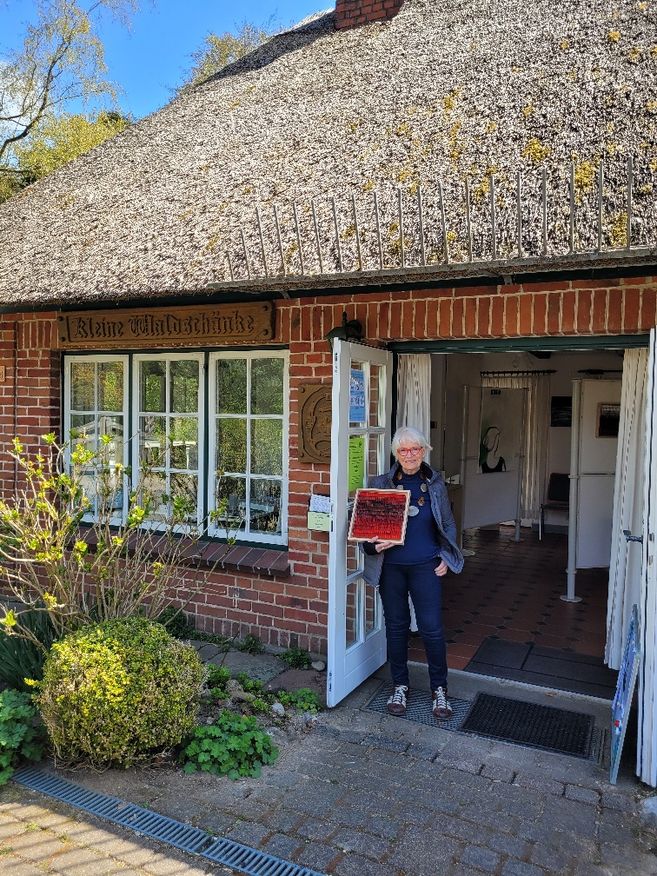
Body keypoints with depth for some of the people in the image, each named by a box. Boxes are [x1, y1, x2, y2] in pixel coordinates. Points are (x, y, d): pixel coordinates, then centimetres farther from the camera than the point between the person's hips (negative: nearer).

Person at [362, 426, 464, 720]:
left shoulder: (435, 484, 2)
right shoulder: (381, 484, 0)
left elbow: (448, 525, 11)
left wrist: (446, 558, 2)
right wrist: (374, 545, -15)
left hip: (425, 566, 0)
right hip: (391, 567, 1)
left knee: (432, 628, 1)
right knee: (396, 626, 10)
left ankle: (439, 690, 20)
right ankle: (400, 687, 27)